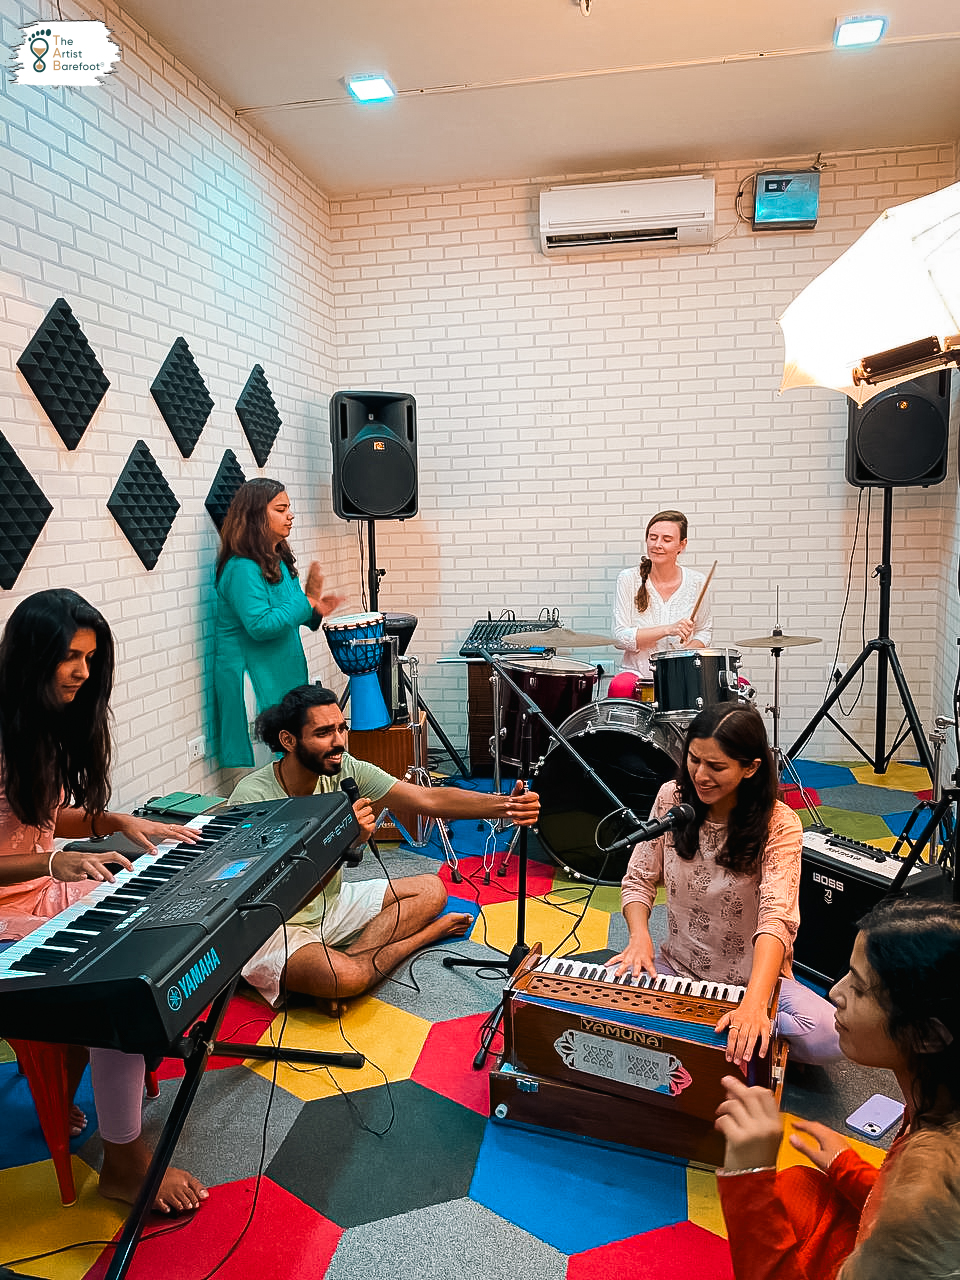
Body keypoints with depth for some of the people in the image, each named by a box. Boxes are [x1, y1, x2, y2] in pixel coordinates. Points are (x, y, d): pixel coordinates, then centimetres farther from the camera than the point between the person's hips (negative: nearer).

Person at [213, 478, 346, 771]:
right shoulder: (242, 568, -18)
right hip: (253, 679, -9)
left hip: (282, 675, 9)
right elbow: (260, 626, -25)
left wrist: (314, 611, 2)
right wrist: (306, 601, -21)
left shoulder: (278, 561, 11)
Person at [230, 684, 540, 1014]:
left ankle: (344, 961, -13)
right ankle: (432, 932, -6)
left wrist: (504, 804, -33)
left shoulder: (345, 770, -10)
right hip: (275, 929, -7)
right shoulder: (253, 797, -26)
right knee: (346, 977, -35)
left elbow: (426, 798, -19)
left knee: (431, 889, 2)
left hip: (331, 903, 8)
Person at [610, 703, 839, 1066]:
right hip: (678, 968, 3)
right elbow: (639, 880, -1)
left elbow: (777, 918, -31)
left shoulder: (779, 825, -18)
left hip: (753, 977, -2)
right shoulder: (672, 798, -8)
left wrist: (754, 1003, -46)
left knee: (825, 1036, -29)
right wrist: (640, 935, -21)